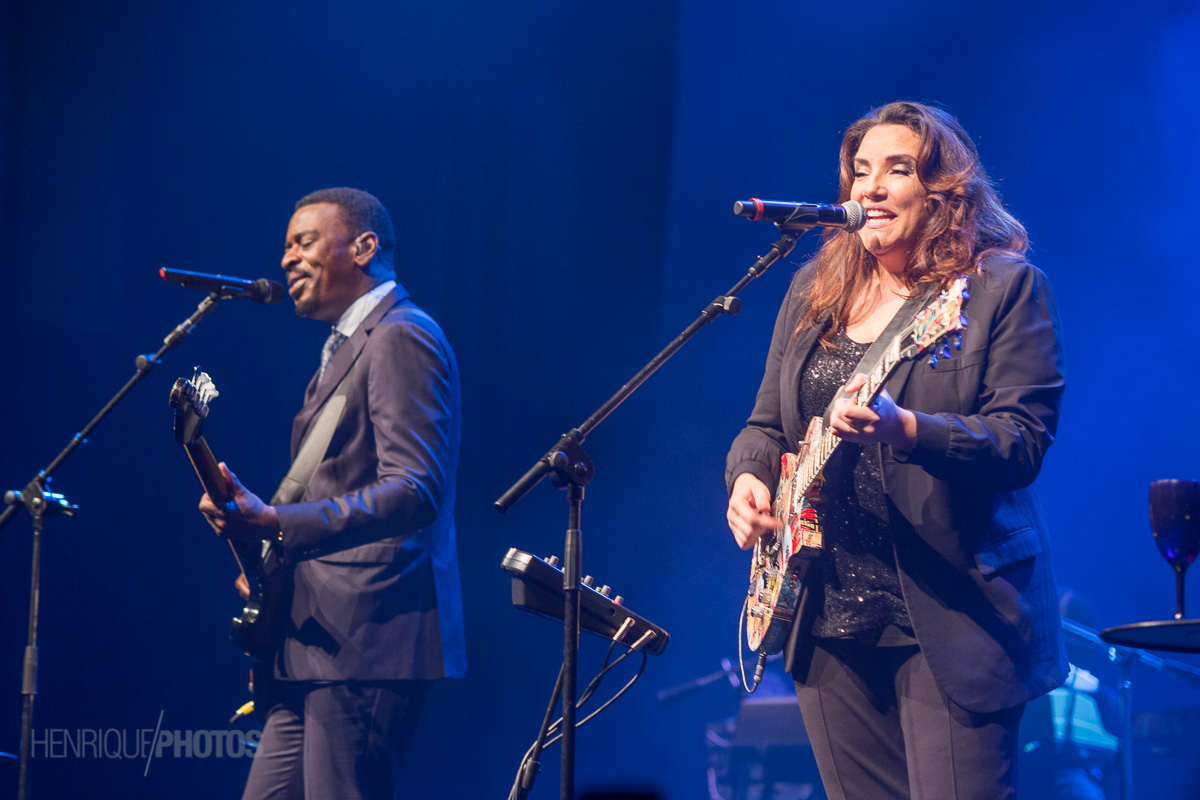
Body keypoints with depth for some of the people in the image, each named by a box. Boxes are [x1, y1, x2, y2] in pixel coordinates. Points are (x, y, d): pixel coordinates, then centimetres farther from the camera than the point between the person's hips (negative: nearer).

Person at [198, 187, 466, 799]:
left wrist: (278, 524, -28)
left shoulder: (403, 337, -9)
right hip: (319, 640, 11)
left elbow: (415, 490, -21)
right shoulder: (345, 347, 24)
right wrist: (271, 560, 14)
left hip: (370, 640, -11)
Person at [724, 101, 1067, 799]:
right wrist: (750, 475, -3)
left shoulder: (1005, 287, -4)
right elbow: (768, 424, 21)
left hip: (948, 619, -6)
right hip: (827, 619, 6)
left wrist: (903, 428, -31)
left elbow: (1022, 441, -15)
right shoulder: (815, 291, 14)